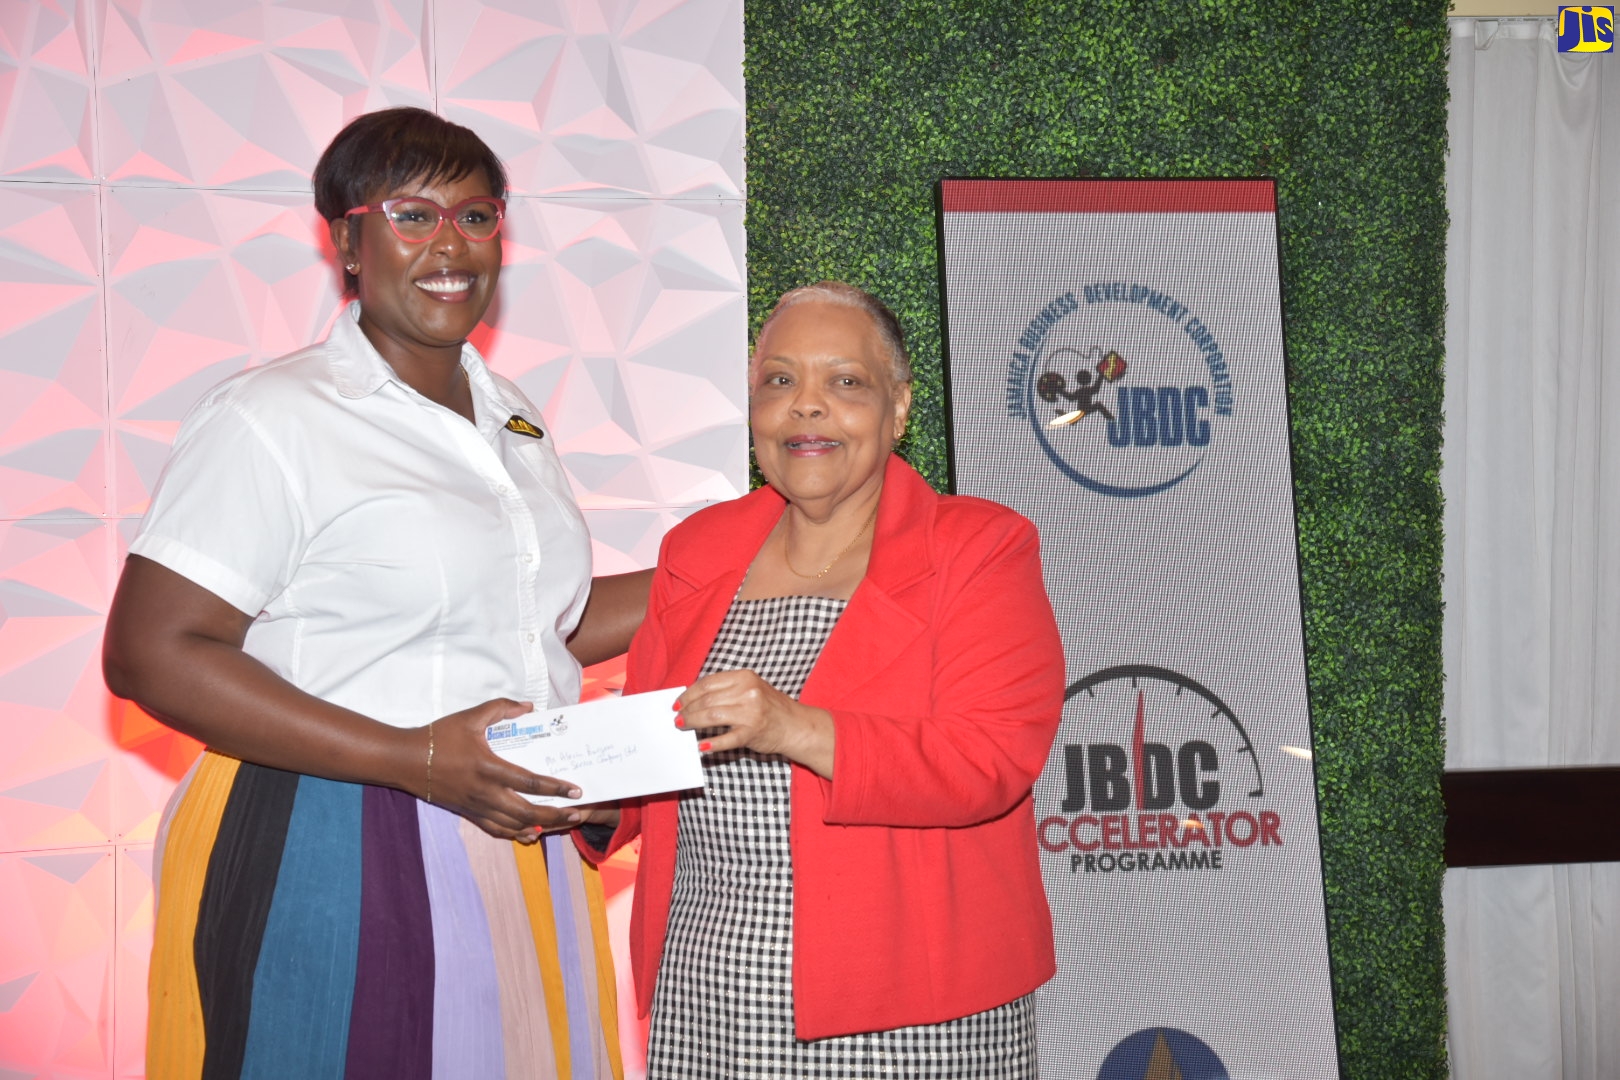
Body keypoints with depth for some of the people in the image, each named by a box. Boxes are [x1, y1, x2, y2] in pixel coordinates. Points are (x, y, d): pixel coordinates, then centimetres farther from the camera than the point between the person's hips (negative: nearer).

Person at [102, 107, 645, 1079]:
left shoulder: (512, 420, 15)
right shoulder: (274, 417, -10)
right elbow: (152, 654, -17)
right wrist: (414, 760, -22)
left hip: (516, 850, 7)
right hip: (331, 867, -7)